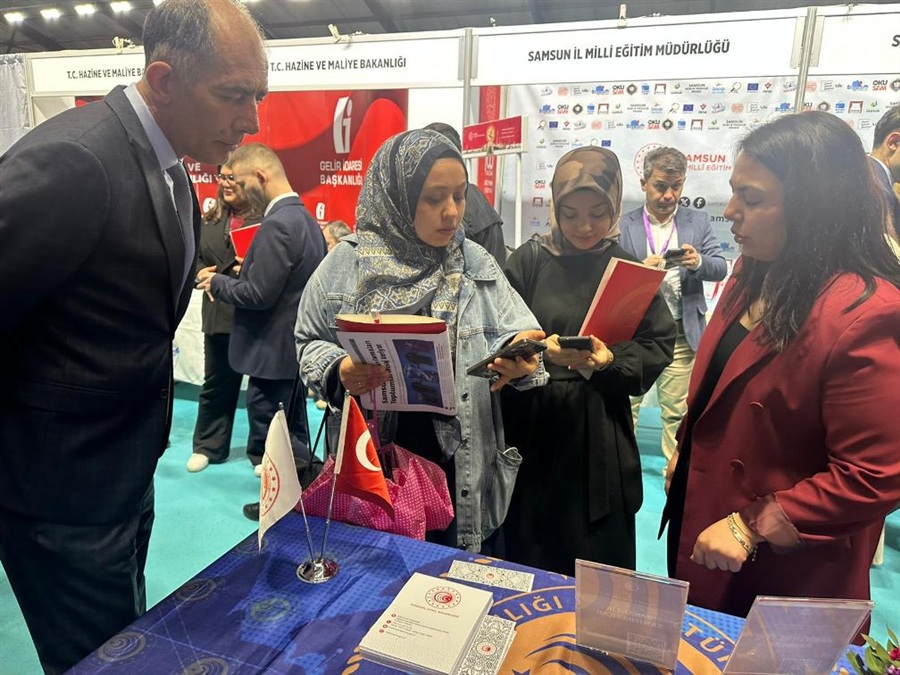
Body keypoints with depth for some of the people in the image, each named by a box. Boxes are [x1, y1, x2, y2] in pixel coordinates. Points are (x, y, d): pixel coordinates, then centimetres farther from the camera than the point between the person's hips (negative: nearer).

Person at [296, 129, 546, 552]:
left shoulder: (477, 265, 3)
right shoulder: (347, 263, -3)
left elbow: (515, 338, 1)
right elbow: (309, 342, 3)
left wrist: (519, 355, -22)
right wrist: (339, 371, -17)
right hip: (370, 466, -1)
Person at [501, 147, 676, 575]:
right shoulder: (528, 261, 0)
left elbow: (658, 348, -1)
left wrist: (611, 360, -19)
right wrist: (539, 350, -23)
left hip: (600, 439, 1)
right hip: (531, 431, 0)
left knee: (601, 562, 13)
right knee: (527, 560, 13)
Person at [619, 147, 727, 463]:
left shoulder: (698, 221, 7)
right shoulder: (624, 225, 1)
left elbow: (720, 269, 2)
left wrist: (698, 262, -20)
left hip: (681, 333, 1)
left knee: (677, 410, 10)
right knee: (625, 405, 8)